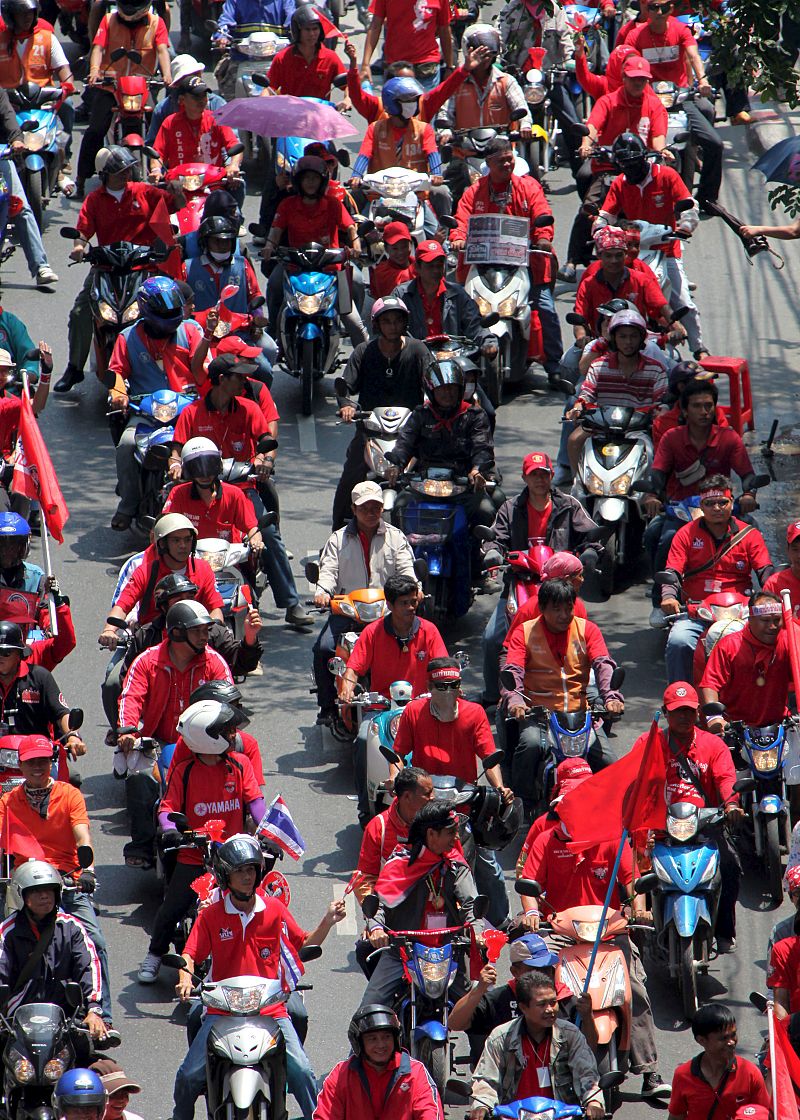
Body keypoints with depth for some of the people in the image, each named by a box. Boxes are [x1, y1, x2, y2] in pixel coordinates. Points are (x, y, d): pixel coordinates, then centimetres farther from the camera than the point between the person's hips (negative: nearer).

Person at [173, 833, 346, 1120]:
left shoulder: (274, 910, 7)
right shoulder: (210, 915, 3)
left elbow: (303, 945, 14)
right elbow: (190, 954, -1)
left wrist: (327, 922, -2)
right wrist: (185, 979, -22)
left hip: (271, 1010, 0)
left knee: (301, 1072, -16)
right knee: (189, 1075, -9)